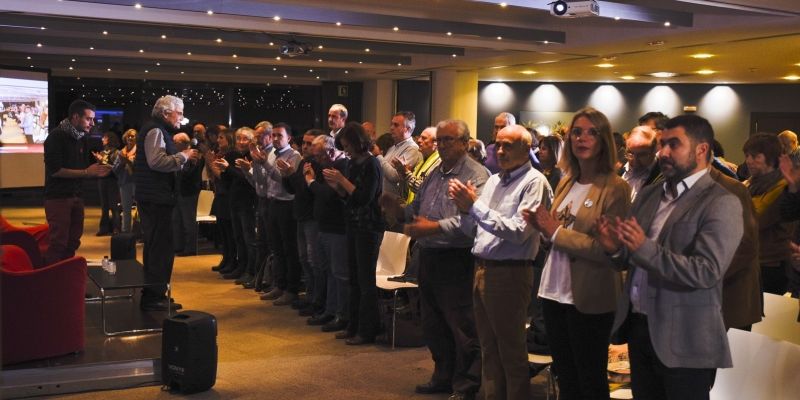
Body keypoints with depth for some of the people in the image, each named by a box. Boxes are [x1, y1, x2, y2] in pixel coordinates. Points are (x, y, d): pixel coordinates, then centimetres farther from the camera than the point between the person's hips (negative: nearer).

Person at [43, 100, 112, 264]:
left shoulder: (81, 138, 11)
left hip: (76, 196, 7)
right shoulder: (56, 136, -12)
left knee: (73, 242, 8)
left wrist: (97, 170, -4)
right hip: (58, 197, -7)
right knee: (58, 243, -8)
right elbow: (55, 170, -20)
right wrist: (86, 172, -21)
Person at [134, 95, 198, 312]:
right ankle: (153, 297, -3)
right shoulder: (155, 131, -13)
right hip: (156, 198, -11)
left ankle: (153, 294, 26)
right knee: (160, 247, -8)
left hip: (154, 197, 11)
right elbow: (157, 161, -27)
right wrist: (183, 156, -17)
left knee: (157, 246, 17)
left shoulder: (159, 130, 19)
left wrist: (181, 157, 12)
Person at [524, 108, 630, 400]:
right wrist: (541, 224, -2)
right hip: (554, 291, 7)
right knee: (565, 377, 21)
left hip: (589, 299, -7)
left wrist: (556, 231, -18)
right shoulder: (566, 182, 9)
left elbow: (608, 249, -22)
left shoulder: (615, 188, -13)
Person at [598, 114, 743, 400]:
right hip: (638, 326, 7)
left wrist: (645, 247, -30)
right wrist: (615, 248, -10)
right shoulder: (648, 195, 9)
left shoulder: (721, 203, -13)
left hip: (684, 340, -6)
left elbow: (706, 272, -23)